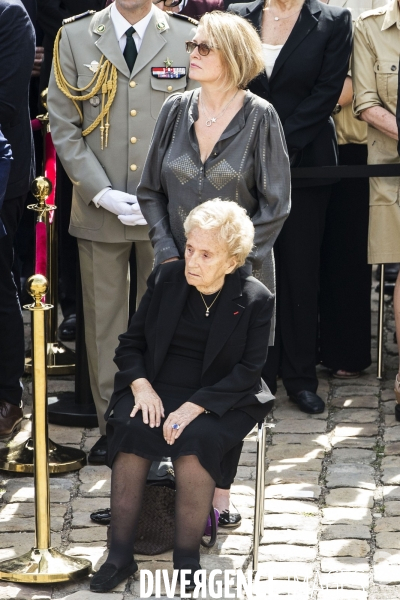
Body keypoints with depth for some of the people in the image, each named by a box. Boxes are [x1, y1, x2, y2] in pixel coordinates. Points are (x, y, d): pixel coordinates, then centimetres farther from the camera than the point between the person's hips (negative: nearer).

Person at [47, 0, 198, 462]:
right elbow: (63, 125, 1)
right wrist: (102, 193, -9)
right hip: (99, 211, 1)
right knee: (104, 321, 6)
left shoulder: (187, 39, 2)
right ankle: (111, 428, 16)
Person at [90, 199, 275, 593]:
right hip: (157, 391, 3)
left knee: (196, 440, -34)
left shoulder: (255, 300, -5)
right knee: (130, 429, -29)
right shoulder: (165, 280, 4)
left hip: (219, 401, -2)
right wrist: (141, 385, -12)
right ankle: (119, 555, -23)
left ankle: (187, 560, -22)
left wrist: (196, 406, -22)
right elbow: (130, 343, 9)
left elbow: (248, 370, -9)